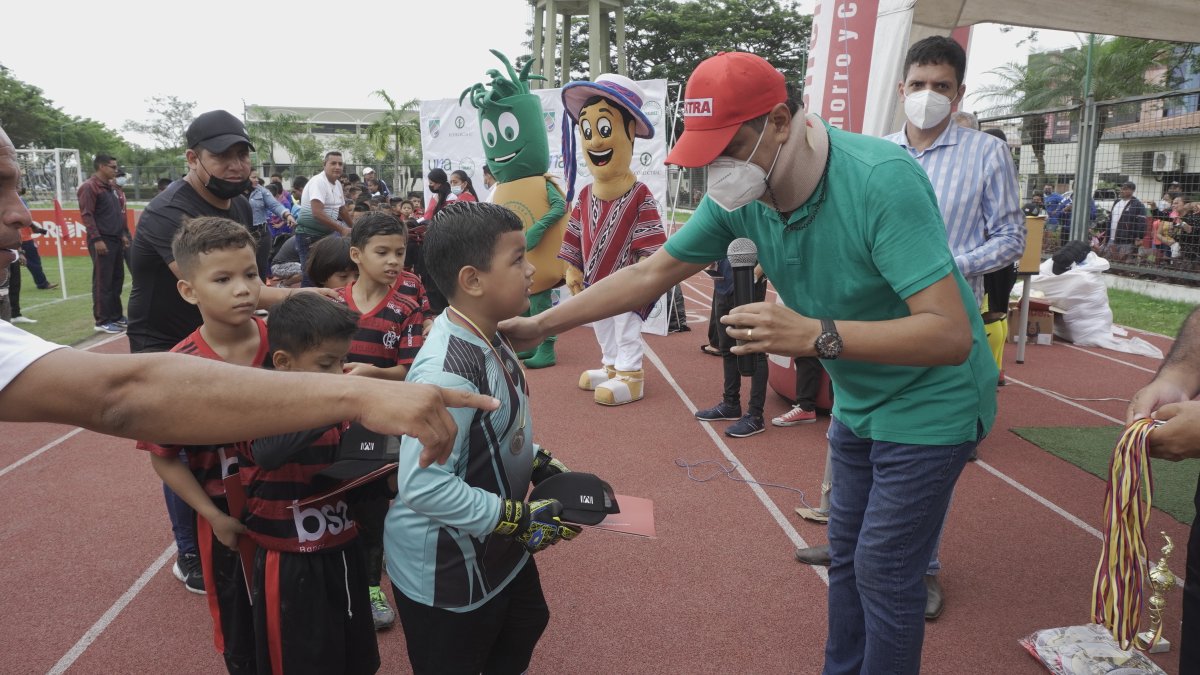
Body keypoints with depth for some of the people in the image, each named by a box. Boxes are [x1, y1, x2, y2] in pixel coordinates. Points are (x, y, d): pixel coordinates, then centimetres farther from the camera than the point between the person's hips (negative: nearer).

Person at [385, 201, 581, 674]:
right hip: (446, 571, -9)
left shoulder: (486, 339, -4)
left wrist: (539, 462, 3)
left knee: (524, 628, 31)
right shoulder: (446, 371, -34)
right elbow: (423, 486, -35)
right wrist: (519, 520, -28)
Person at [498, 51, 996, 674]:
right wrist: (538, 325, -6)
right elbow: (650, 274, -4)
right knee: (847, 558, 18)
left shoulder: (882, 181, -31)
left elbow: (951, 333, -34)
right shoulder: (739, 196, -12)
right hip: (857, 402, 6)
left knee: (884, 575, 1)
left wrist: (815, 336, -45)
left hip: (928, 404, -6)